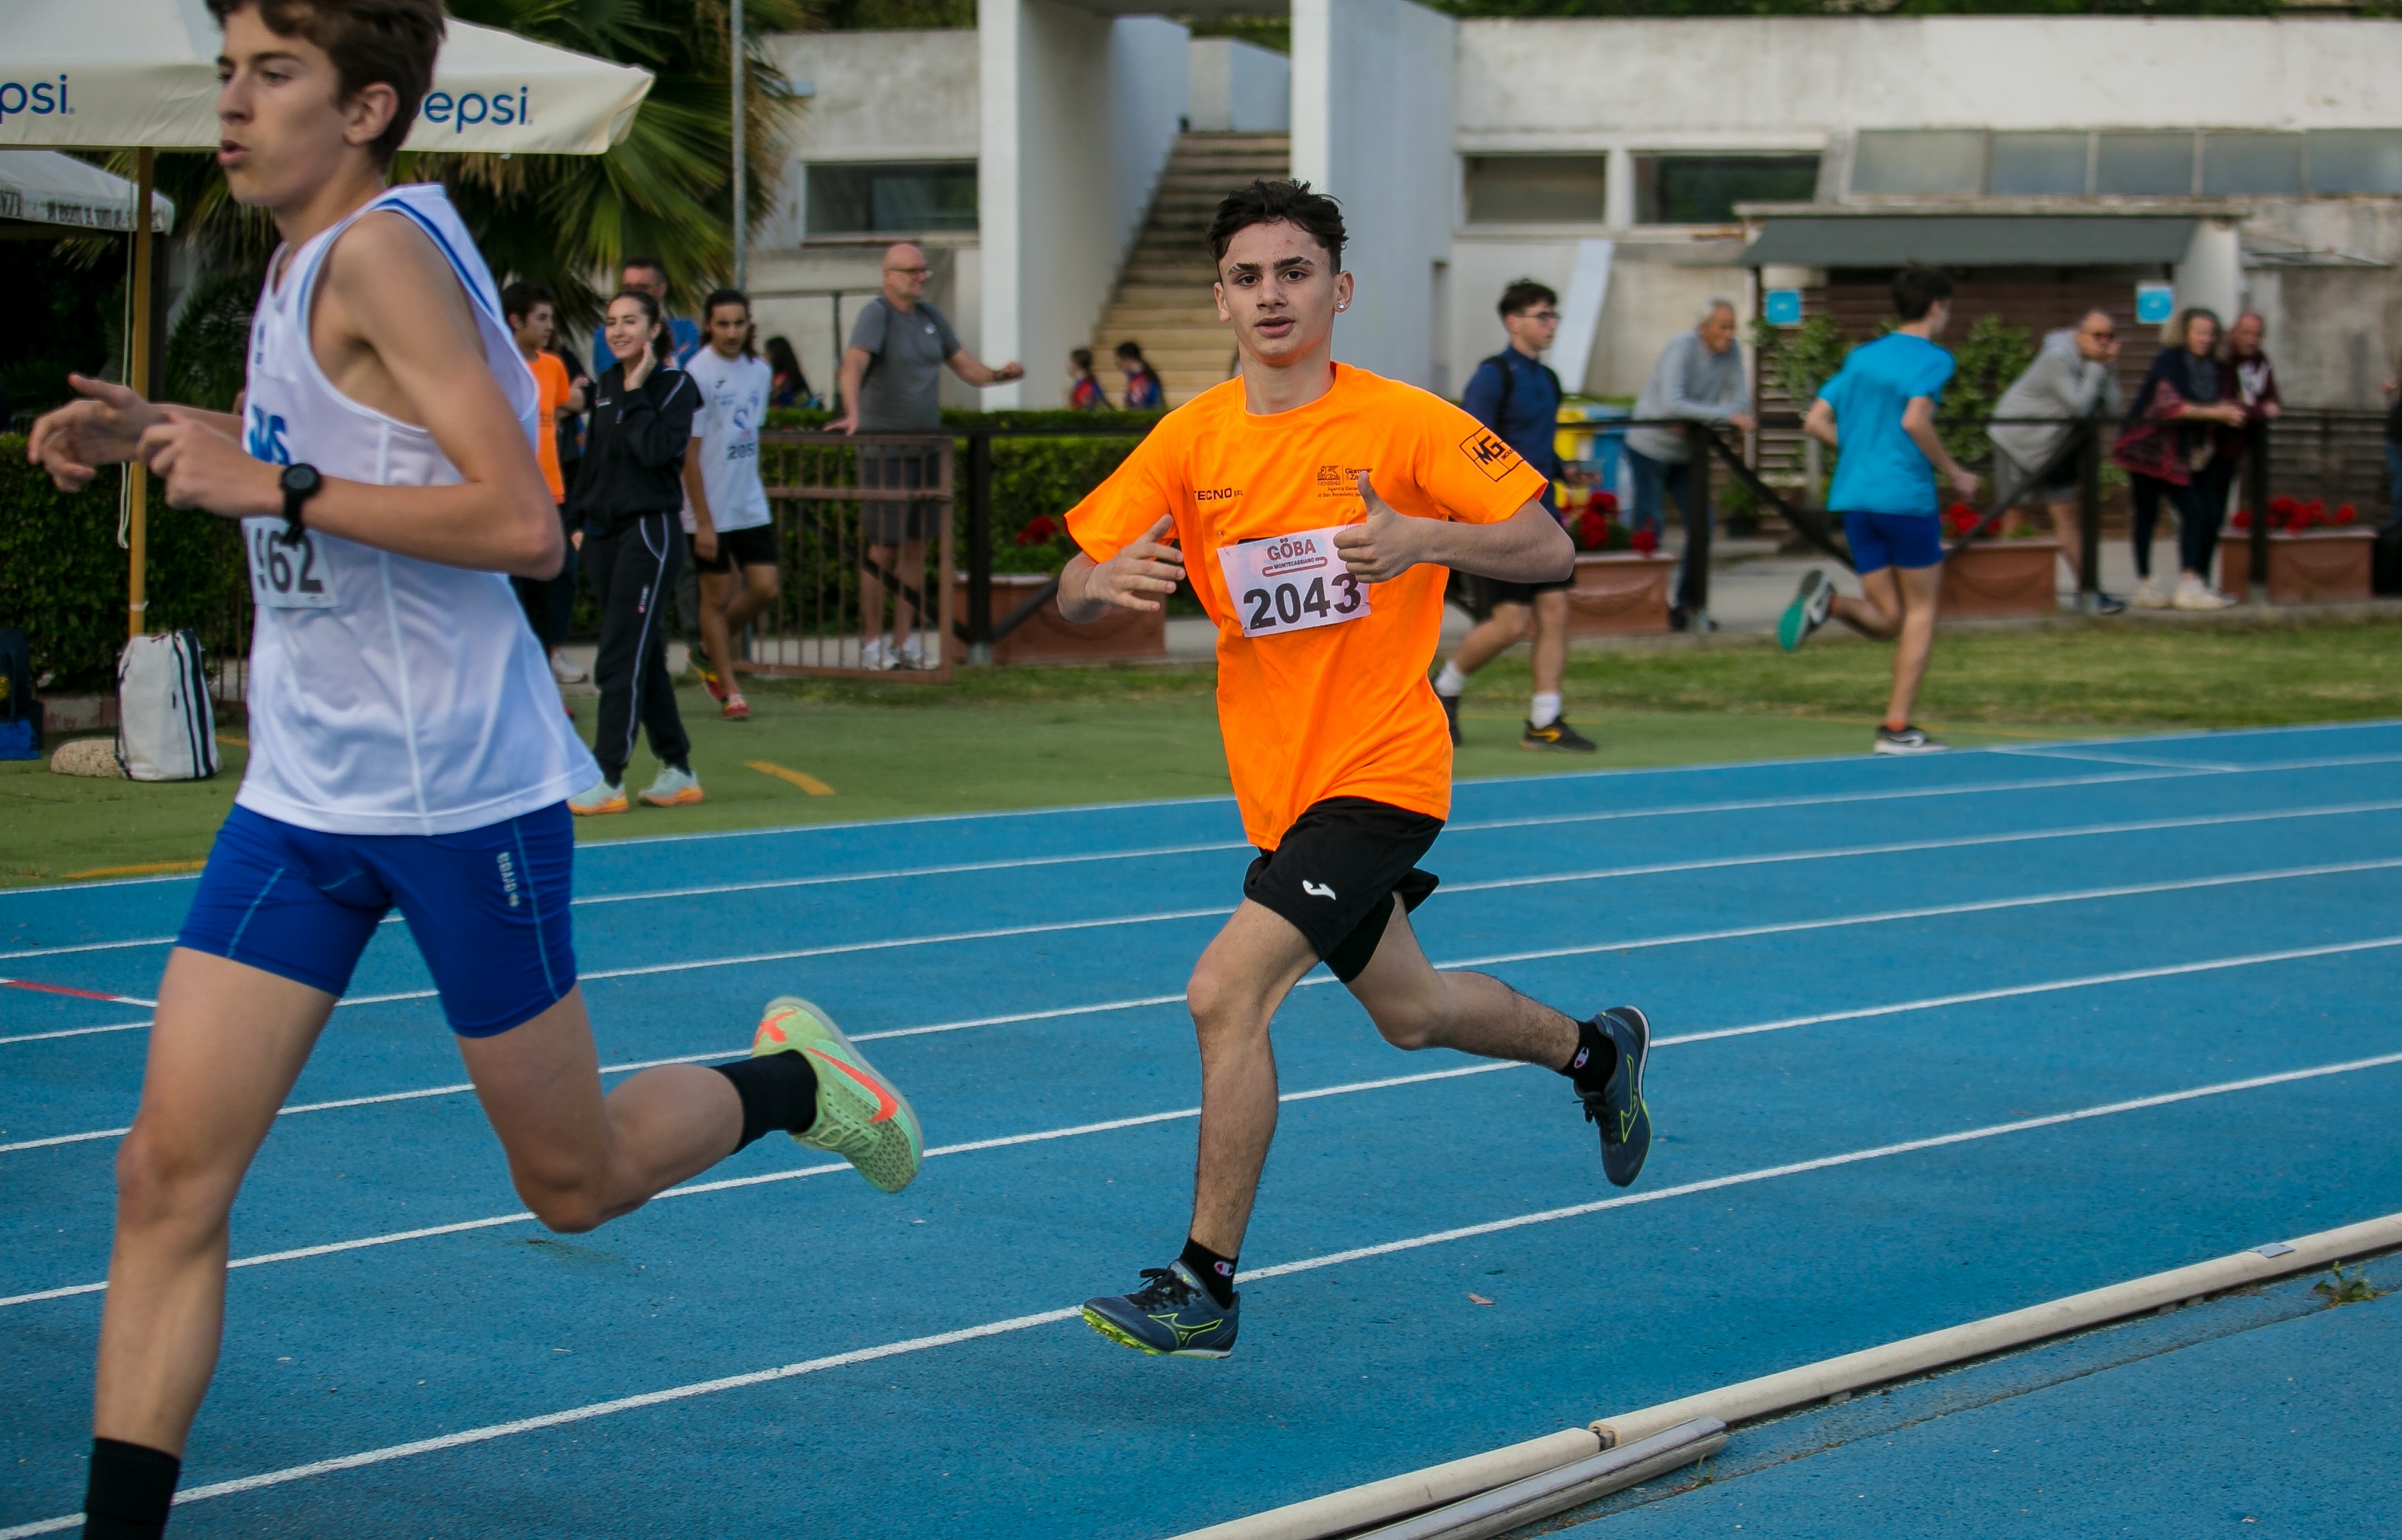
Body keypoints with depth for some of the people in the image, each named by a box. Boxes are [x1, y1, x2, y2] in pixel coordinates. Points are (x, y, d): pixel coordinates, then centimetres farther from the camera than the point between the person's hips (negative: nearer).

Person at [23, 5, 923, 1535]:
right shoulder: (302, 263, 8)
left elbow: (523, 524, -24)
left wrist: (275, 482, -25)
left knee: (576, 1183, 9)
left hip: (460, 792, -7)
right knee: (169, 1175, -4)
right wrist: (164, 434, 12)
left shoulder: (385, 251, -17)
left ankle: (790, 1080, 37)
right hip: (303, 790, 7)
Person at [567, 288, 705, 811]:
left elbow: (657, 450, -22)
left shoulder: (675, 385, -7)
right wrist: (579, 517, 16)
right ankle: (678, 769, 19)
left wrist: (636, 392, -16)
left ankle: (608, 780, -11)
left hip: (649, 532, -7)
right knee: (644, 657, 11)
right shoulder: (606, 384, 12)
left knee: (619, 659, -11)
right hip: (604, 533, 7)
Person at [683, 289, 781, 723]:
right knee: (717, 595, 3)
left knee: (765, 587, 2)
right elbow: (689, 454, -13)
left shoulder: (759, 370, 6)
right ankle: (730, 690, 13)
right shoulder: (698, 375, -14)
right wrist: (702, 522, -15)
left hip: (751, 505, 6)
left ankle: (711, 654, 26)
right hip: (710, 511, -6)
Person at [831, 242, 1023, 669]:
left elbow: (963, 362, 18)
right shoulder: (876, 314, -11)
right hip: (884, 451, -6)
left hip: (926, 448, 7)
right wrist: (852, 412, -45)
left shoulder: (929, 315, 12)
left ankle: (905, 642, 13)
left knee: (915, 546, 7)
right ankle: (871, 642, 5)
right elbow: (853, 363, -27)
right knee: (884, 548, -4)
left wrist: (997, 375, -3)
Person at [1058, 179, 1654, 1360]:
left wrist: (1424, 538, -31)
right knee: (1407, 1012, 23)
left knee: (1225, 990, -21)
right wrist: (1103, 580, -25)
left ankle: (1206, 1284, -11)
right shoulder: (1191, 439, 0)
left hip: (1380, 774, -6)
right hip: (1277, 780, 6)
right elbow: (1074, 590, 0)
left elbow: (1549, 551, -12)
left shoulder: (1405, 422, -12)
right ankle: (1595, 1050, 53)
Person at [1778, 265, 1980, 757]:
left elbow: (1815, 423, 12)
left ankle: (1827, 600, -19)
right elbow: (1915, 421, -20)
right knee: (1921, 610, 6)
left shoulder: (1862, 356, 15)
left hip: (1853, 496, 6)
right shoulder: (1932, 359, -4)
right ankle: (1896, 728, 1)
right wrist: (1954, 473, -9)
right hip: (1907, 495, -6)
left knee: (1887, 620, 12)